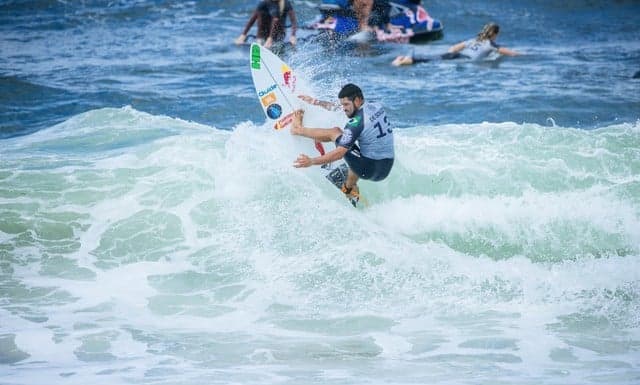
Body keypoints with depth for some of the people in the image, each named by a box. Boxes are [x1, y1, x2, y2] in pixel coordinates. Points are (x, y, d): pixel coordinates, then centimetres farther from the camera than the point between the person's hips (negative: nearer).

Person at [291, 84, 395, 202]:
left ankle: (298, 129, 23)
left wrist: (311, 161, -17)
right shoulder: (377, 107, 5)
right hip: (387, 169, 8)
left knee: (335, 132, 2)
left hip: (370, 170, -8)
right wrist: (316, 102, 24)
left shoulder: (356, 123, -20)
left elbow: (339, 153, -21)